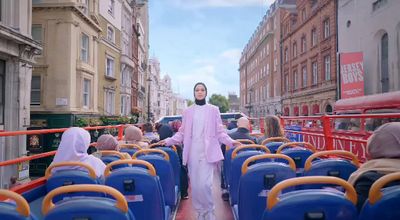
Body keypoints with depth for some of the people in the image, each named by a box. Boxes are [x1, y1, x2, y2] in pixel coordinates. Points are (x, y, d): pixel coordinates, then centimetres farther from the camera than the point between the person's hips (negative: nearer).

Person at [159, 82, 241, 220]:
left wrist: (230, 142, -9)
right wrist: (169, 141, -1)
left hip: (208, 152, -2)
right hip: (193, 152, 3)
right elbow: (182, 133, 10)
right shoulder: (187, 111, 11)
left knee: (205, 184, -13)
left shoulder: (213, 110, 6)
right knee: (195, 185, 5)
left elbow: (220, 132, 5)